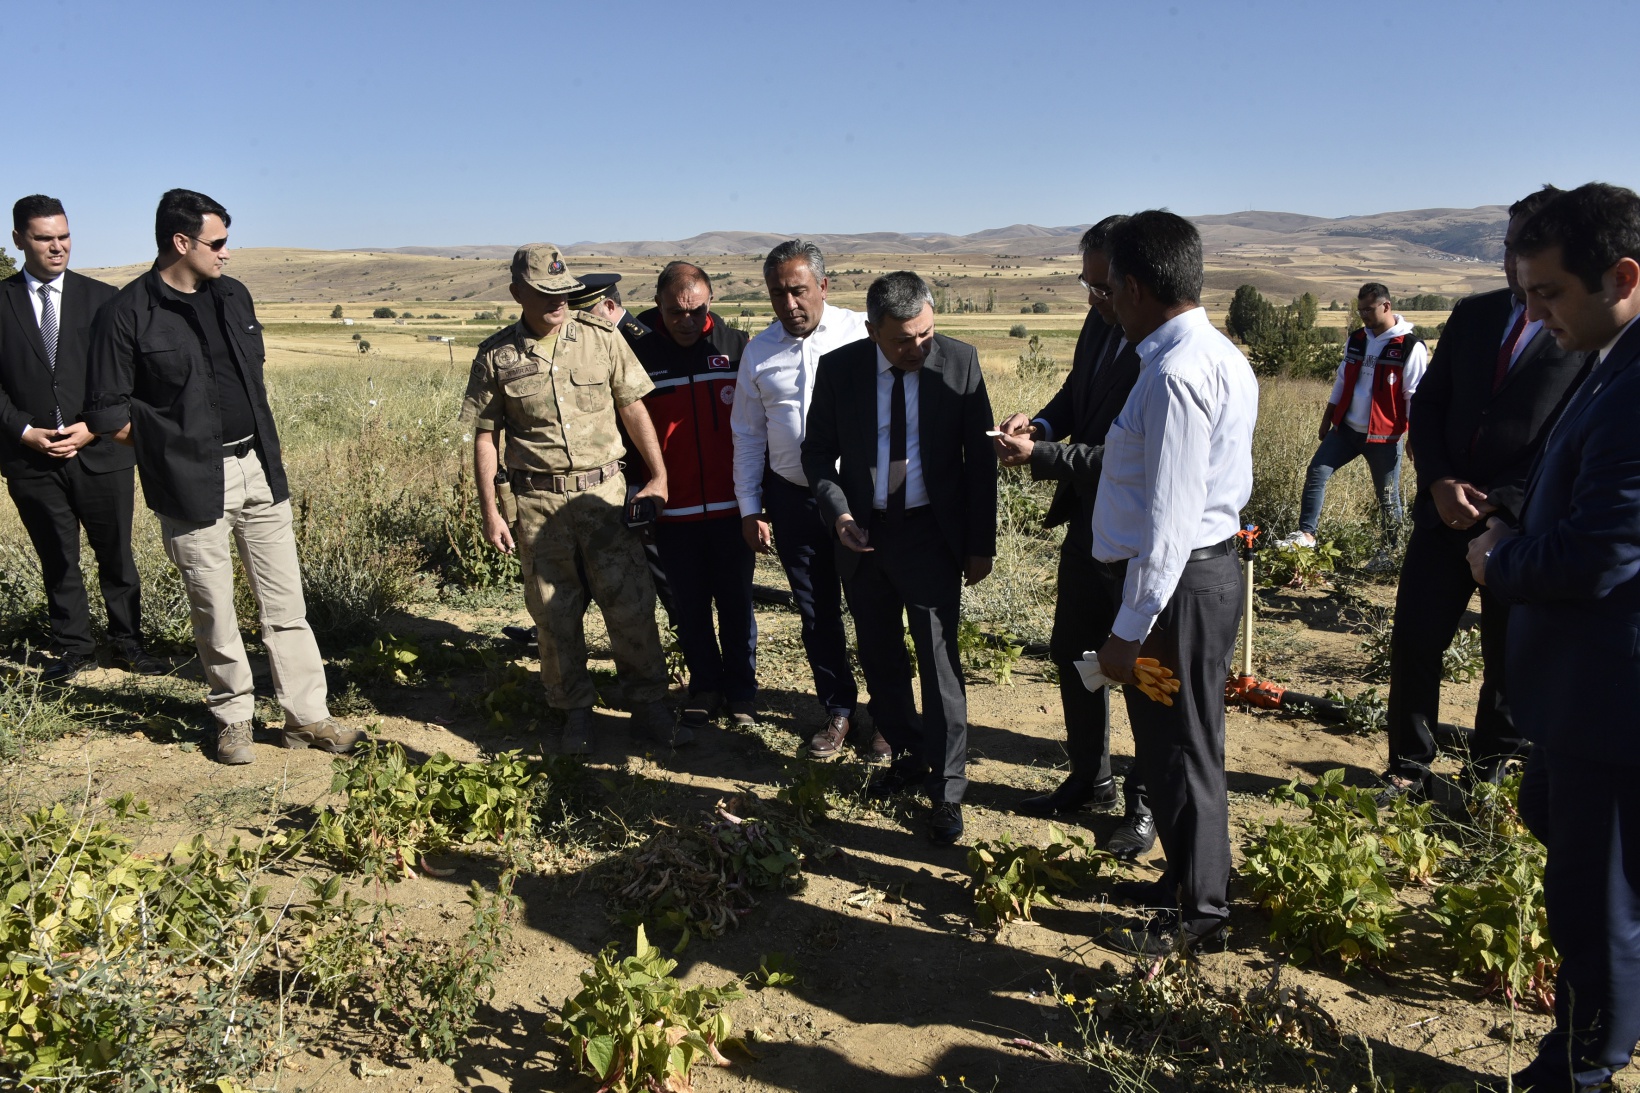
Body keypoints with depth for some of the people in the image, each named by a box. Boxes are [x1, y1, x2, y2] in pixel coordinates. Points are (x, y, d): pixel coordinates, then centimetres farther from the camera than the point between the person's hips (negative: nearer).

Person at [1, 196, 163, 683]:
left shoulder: (101, 298, 3)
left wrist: (93, 428, -10)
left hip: (100, 451, 0)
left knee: (116, 555, 8)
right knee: (57, 560, 10)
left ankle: (127, 643, 21)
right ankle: (73, 648, 22)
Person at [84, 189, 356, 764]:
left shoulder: (234, 296, 9)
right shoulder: (126, 315, -9)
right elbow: (108, 413, -6)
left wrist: (259, 444, 13)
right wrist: (170, 448, -3)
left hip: (259, 470, 5)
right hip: (191, 486, -5)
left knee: (286, 603, 6)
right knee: (215, 614, 7)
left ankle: (306, 716, 14)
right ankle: (233, 719, 24)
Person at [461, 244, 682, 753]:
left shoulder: (601, 336, 1)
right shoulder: (495, 356, 1)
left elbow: (633, 407, 7)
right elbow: (484, 438, 4)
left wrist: (658, 475, 3)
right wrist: (489, 512, 0)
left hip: (603, 491, 0)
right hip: (538, 501, 0)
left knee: (631, 603, 0)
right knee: (555, 614, 7)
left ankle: (649, 705, 14)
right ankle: (576, 711, 22)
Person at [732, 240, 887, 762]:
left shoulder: (861, 333, -5)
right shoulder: (759, 351, 6)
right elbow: (748, 436, 11)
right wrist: (749, 508, 9)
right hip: (792, 499, 3)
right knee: (816, 612, 12)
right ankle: (839, 711, 29)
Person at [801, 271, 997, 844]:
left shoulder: (959, 361, -9)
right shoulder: (838, 368, -6)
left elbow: (980, 457, -4)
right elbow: (818, 451, 4)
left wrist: (981, 544, -4)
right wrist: (839, 514, -12)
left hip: (932, 534, -3)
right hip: (863, 534, 3)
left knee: (939, 664, -2)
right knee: (879, 658, 16)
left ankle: (946, 789, 12)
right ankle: (908, 754, 37)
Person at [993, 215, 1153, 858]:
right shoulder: (1099, 327, 3)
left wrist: (1040, 457, -26)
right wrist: (1041, 424, -5)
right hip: (1087, 523, 9)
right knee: (1072, 654, 19)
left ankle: (1147, 802, 28)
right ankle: (1090, 781, 38)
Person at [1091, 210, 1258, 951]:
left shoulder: (1177, 371, -22)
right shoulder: (1218, 356, 11)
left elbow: (1168, 518, -24)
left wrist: (1129, 629, -20)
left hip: (1178, 582, -10)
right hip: (1209, 566, 10)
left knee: (1178, 749, 6)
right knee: (1176, 742, 22)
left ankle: (1197, 908, 24)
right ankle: (1188, 879, 39)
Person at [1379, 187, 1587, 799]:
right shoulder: (1473, 315, 8)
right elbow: (1427, 404, 8)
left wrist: (1504, 502, -17)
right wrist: (1439, 482, -6)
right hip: (1446, 510, 4)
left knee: (1509, 657, 9)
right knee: (1414, 641, 3)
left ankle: (1492, 775, 26)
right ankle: (1409, 768, 17)